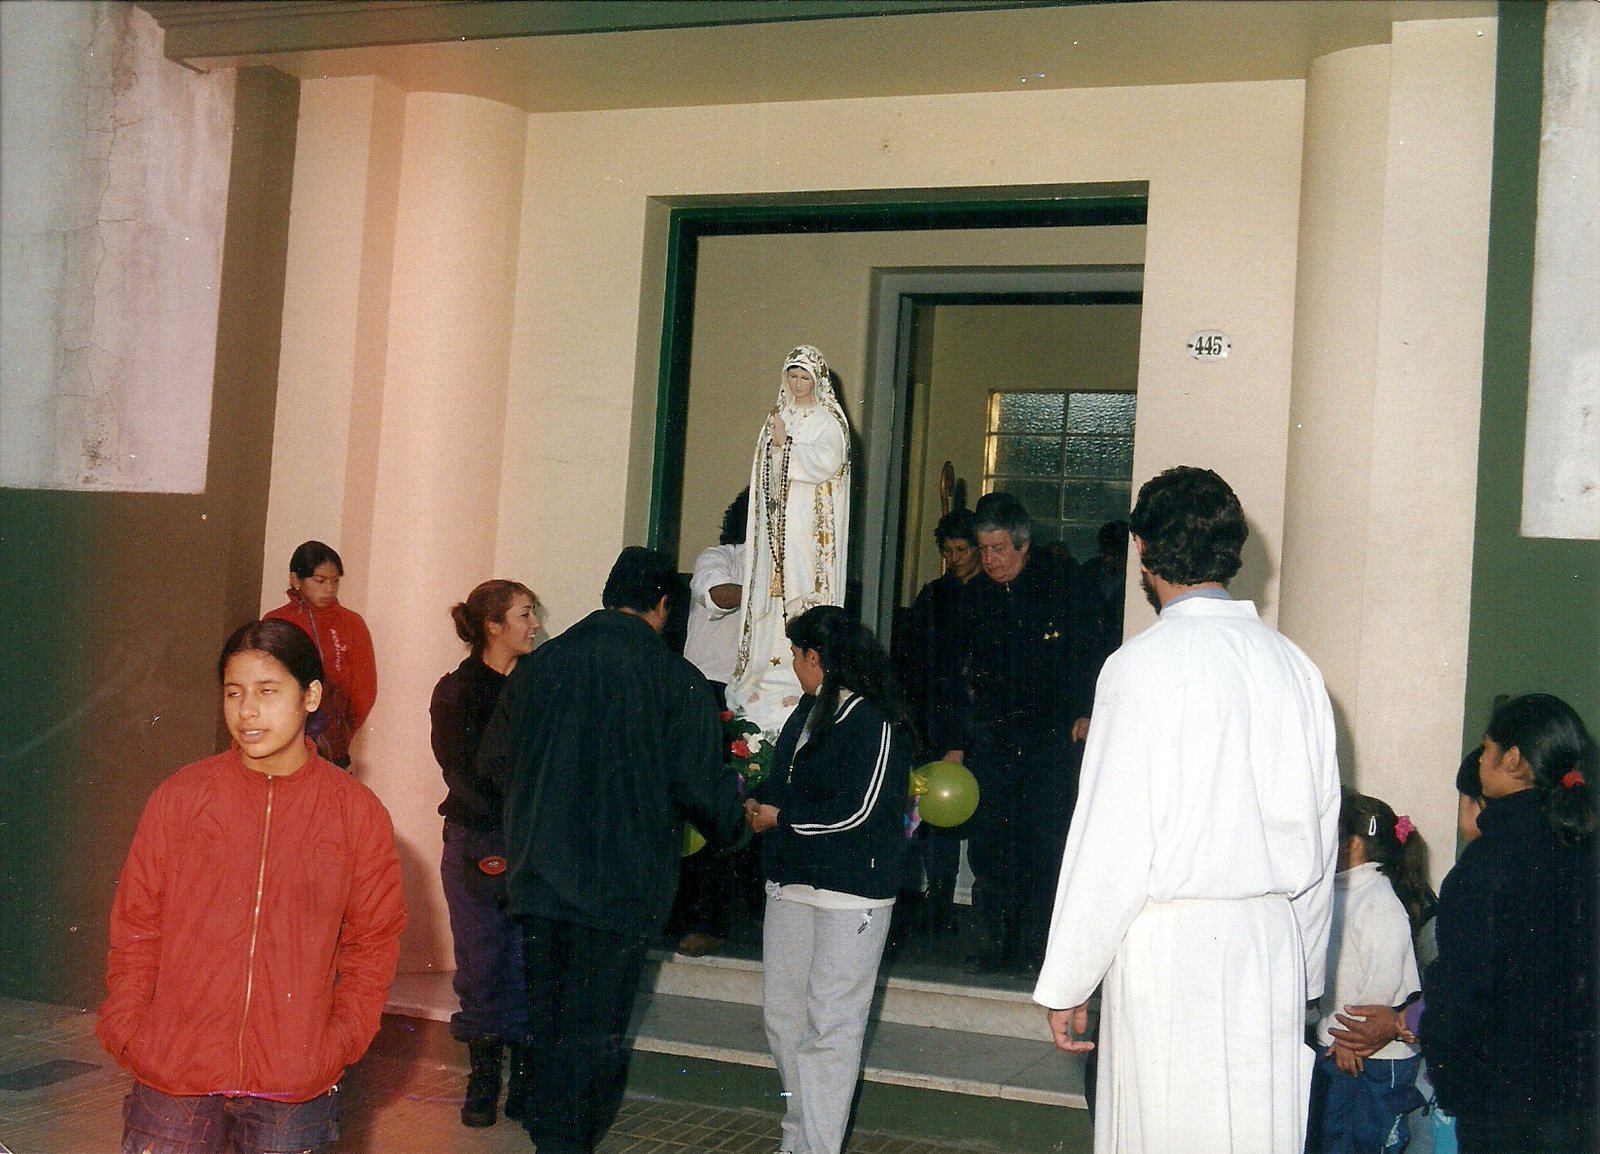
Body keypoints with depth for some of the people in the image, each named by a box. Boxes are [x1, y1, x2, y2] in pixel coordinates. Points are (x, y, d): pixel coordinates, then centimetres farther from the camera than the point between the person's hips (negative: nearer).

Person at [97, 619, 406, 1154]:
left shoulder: (358, 812, 0)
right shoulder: (179, 796, 0)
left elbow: (374, 940, 5)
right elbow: (136, 926, 5)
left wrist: (341, 1039, -3)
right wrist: (125, 1029, -1)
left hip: (295, 1090, 0)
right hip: (173, 1078, 0)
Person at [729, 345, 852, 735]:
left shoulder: (828, 421, 0)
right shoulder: (777, 418, 17)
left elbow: (828, 463, -15)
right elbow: (765, 470, 18)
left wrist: (786, 445, -10)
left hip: (811, 523, -5)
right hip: (778, 519, 5)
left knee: (805, 585, -10)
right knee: (774, 586, 1)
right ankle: (769, 673, 3)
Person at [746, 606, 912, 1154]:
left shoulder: (874, 720, -13)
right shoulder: (807, 711, 11)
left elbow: (857, 811, -18)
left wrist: (780, 817, -10)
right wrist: (760, 797, -3)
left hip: (851, 891, -8)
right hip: (791, 882, 8)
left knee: (830, 1024, -4)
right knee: (783, 1015, 12)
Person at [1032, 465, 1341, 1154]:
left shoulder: (1145, 663, -10)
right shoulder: (1293, 665, 7)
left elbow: (1113, 841, -12)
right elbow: (1322, 837, 12)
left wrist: (1066, 985, -4)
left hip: (1171, 951, -6)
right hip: (1274, 947, 6)